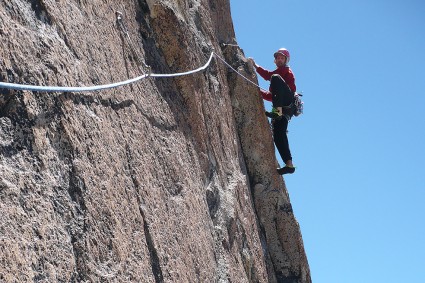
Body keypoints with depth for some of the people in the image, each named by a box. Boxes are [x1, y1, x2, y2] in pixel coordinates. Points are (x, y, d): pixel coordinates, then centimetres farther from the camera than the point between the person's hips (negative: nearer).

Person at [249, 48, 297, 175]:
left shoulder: (286, 71, 14)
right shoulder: (279, 72, 40)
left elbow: (268, 76, -7)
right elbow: (271, 96, 34)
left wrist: (255, 65, -4)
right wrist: (257, 91, 25)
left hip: (288, 100, -8)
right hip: (283, 109, 8)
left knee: (276, 78, -30)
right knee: (278, 136, -7)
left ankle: (278, 110, -41)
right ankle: (289, 165, -10)